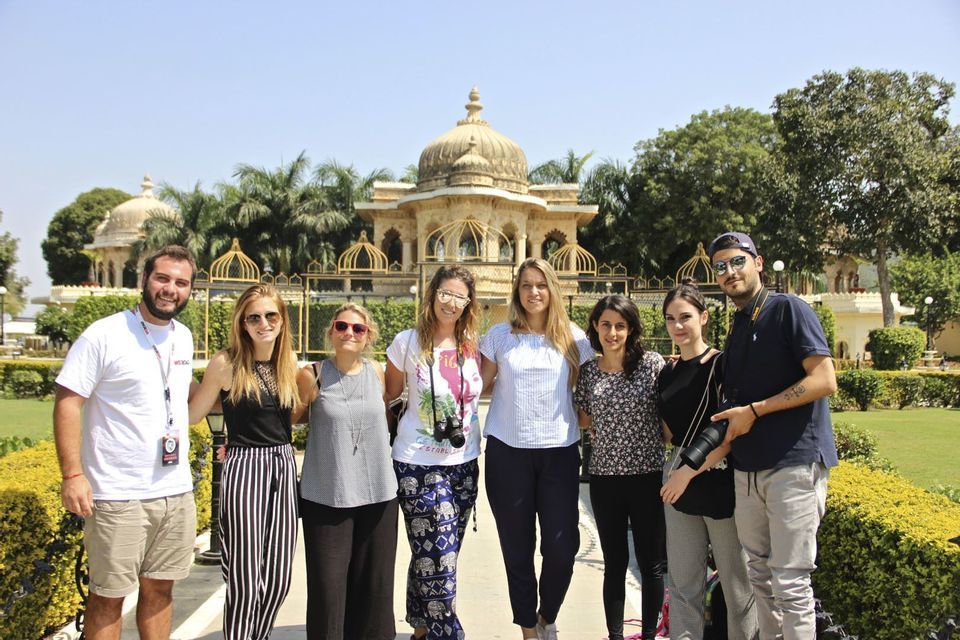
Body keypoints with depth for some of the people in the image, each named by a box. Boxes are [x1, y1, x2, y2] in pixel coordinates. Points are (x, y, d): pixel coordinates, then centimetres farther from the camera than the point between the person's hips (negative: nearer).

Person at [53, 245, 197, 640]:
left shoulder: (184, 337, 9)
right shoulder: (104, 335, -10)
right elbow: (67, 403, -12)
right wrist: (72, 475, -18)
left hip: (177, 492, 6)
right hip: (117, 496, -5)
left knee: (160, 588, 15)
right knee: (108, 597, 6)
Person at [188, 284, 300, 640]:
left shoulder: (288, 362, 7)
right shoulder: (226, 363, -8)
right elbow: (193, 415, -1)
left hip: (284, 466, 5)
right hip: (245, 468, -5)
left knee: (278, 581, 11)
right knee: (245, 582, 1)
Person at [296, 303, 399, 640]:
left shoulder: (376, 372, 5)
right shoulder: (312, 376, -5)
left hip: (378, 494, 3)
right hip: (326, 496, -3)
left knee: (373, 584, 10)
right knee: (327, 586, -1)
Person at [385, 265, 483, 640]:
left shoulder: (473, 345, 3)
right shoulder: (408, 342, -6)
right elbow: (389, 395, 5)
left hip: (464, 464, 4)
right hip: (418, 465, -4)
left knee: (433, 557, 15)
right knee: (437, 559, -5)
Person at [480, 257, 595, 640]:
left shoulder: (572, 337, 5)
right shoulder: (499, 335, 3)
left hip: (560, 450, 0)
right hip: (507, 451, 0)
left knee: (562, 546, -1)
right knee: (517, 547, 8)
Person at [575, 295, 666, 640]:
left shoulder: (652, 363, -4)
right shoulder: (588, 370, 3)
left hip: (647, 475, -2)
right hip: (605, 477, 2)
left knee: (651, 563, 9)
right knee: (615, 563, 12)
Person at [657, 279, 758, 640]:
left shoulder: (722, 365, -8)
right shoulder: (667, 374, 11)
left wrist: (689, 471, -15)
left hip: (720, 484, -6)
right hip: (679, 487, 6)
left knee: (737, 585, 4)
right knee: (683, 586, 11)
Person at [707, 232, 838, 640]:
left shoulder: (787, 309, -6)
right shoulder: (735, 331, 17)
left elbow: (825, 380, -15)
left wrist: (754, 411, -15)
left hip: (795, 463, -7)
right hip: (748, 468, 8)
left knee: (789, 583, -4)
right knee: (759, 574, 14)